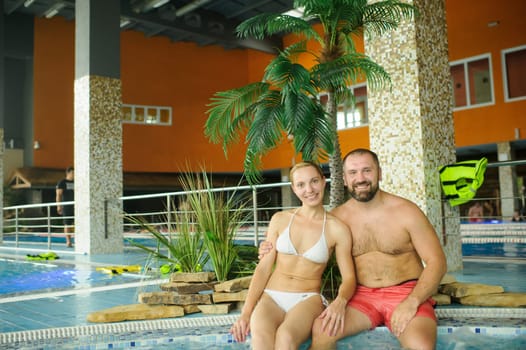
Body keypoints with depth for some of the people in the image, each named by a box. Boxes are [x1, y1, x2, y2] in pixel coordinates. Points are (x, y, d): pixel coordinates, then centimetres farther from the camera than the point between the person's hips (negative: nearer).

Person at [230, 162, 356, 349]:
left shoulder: (337, 229, -1)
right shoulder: (280, 219, 5)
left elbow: (349, 278, -1)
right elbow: (264, 267, 5)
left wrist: (340, 301, -24)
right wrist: (246, 312, -5)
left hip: (307, 299, -1)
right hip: (271, 296, 2)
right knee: (260, 333, -35)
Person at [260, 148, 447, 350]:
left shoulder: (406, 211, -5)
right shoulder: (337, 217, 2)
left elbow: (436, 262, -4)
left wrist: (412, 302, -17)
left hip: (405, 292, -2)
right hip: (362, 295, 2)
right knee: (321, 330, -23)